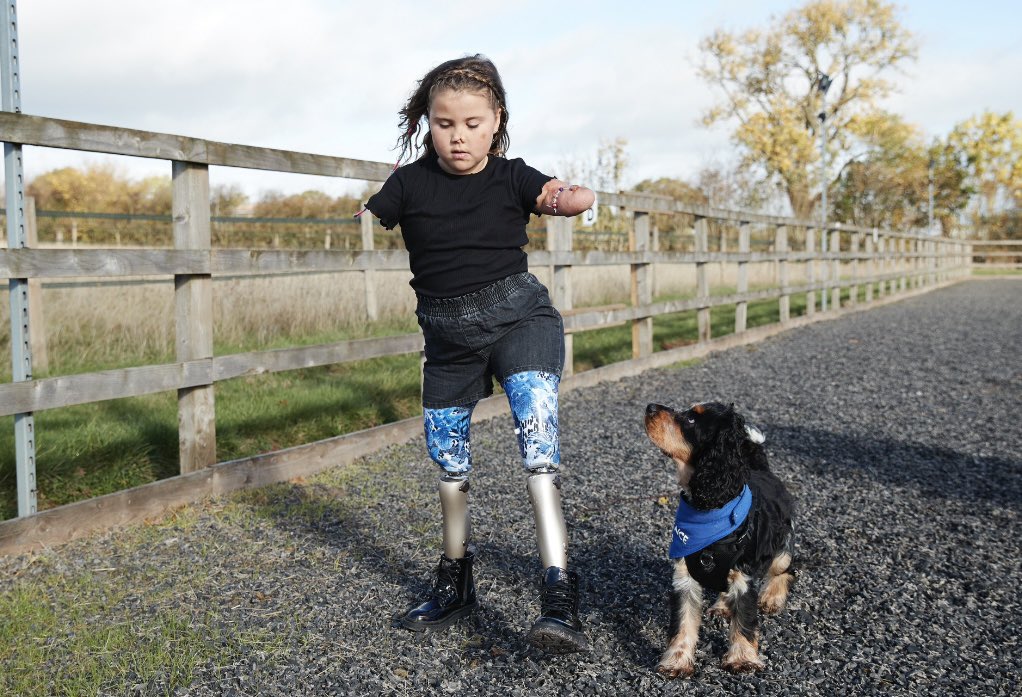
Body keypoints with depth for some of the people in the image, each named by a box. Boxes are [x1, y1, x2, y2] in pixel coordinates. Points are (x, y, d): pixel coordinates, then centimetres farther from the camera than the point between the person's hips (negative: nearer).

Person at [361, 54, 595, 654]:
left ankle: (559, 595, -23)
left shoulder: (510, 178, -4)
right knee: (449, 458, 13)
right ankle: (455, 582, 32)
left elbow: (581, 199, -14)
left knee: (539, 440, -23)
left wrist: (568, 197, -34)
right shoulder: (410, 182, 0)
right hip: (448, 333, 4)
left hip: (518, 314, -3)